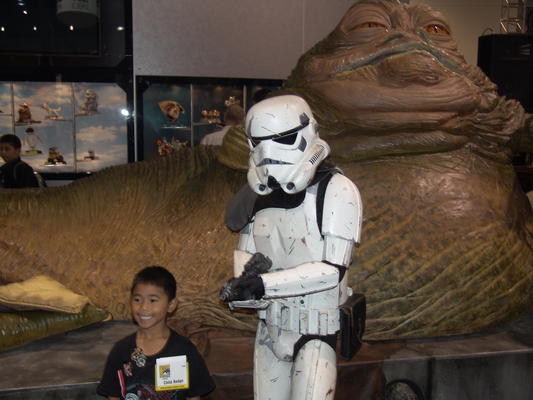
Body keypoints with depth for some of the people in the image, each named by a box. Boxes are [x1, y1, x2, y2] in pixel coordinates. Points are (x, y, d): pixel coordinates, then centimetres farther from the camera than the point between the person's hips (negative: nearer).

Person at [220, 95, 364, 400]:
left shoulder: (337, 191, -15)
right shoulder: (259, 194, 3)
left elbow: (333, 270, -19)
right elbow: (245, 255, 9)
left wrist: (264, 283, -27)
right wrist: (249, 272, -15)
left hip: (316, 328, -5)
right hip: (271, 326, 6)